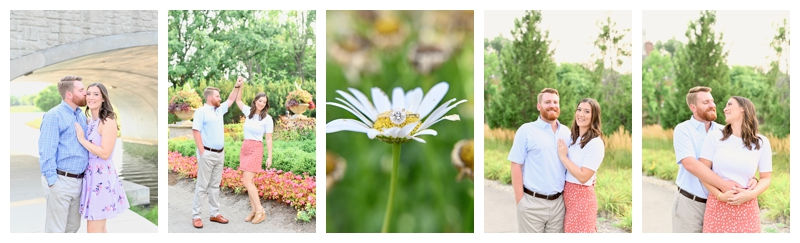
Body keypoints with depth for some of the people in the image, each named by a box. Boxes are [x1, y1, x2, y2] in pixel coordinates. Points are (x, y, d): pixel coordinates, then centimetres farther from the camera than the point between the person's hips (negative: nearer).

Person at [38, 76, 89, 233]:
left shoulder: (82, 116, 14)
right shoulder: (54, 116, -10)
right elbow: (46, 152, -14)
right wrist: (52, 183, -17)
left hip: (78, 182, 8)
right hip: (60, 180, -8)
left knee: (73, 226, 15)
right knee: (55, 230, 0)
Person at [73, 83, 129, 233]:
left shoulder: (108, 121, -12)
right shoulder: (91, 122, 14)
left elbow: (105, 153, -18)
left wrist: (82, 139, -13)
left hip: (101, 178, -9)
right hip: (90, 175, 9)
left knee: (94, 231, -7)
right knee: (99, 229, 16)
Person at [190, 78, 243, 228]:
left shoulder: (219, 110, 15)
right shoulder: (201, 112, -7)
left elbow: (230, 100, 31)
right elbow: (195, 131, -13)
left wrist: (237, 86, 22)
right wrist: (202, 151, -17)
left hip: (220, 154, 7)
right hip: (207, 154, -7)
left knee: (215, 185, 10)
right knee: (202, 185, -5)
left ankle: (214, 214, 14)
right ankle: (196, 216, 0)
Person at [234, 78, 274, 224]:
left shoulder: (267, 118, -7)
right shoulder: (249, 112, 7)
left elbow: (269, 139, -6)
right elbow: (238, 100, 18)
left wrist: (270, 157, -8)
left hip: (256, 150, -6)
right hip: (244, 148, 6)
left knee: (247, 181, -14)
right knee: (249, 181, 6)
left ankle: (260, 211, -8)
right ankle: (254, 210, 12)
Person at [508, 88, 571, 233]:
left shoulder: (566, 132, 11)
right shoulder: (526, 130, -2)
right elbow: (516, 166, -6)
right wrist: (520, 201, -10)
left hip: (558, 203, 4)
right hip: (532, 204, -4)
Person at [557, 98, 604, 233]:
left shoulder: (596, 143, -15)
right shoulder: (572, 138, 8)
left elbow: (583, 177, -20)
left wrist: (563, 157, -15)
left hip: (582, 195, -7)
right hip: (567, 194, 7)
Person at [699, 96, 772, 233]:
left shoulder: (761, 143, 4)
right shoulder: (715, 137, 1)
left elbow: (766, 178, 7)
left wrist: (751, 194, -12)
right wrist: (720, 195, -13)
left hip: (746, 207, 1)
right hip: (717, 205, 0)